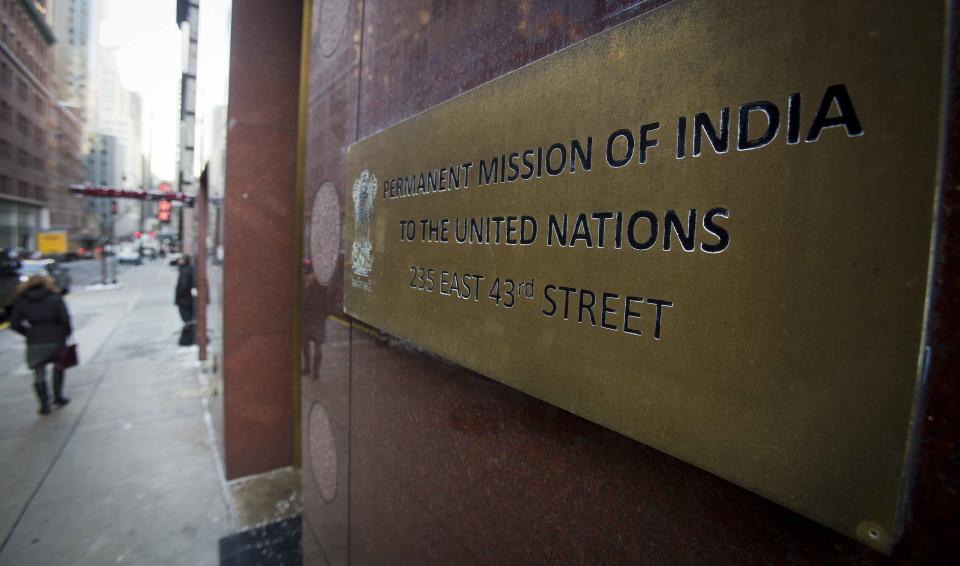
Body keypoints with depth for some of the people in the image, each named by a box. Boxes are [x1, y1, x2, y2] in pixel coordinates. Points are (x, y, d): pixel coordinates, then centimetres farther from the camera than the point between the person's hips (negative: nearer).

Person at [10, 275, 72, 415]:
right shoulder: (55, 298, -1)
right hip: (55, 339, -1)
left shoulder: (21, 301, 5)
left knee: (39, 374, 7)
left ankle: (44, 405, 4)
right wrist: (66, 333, 1)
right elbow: (65, 318, -11)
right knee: (58, 367, 19)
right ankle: (58, 397, 24)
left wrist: (28, 333, 13)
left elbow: (14, 324, 0)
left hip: (34, 342, 1)